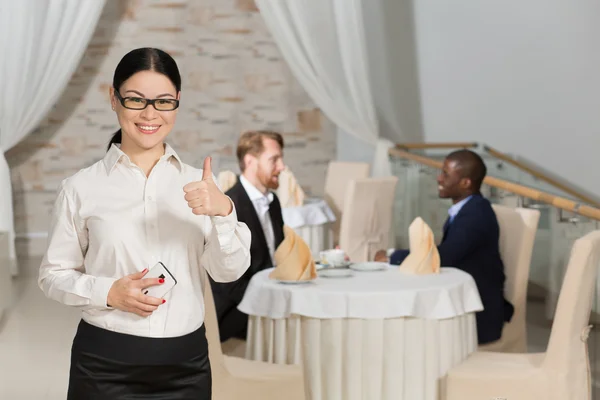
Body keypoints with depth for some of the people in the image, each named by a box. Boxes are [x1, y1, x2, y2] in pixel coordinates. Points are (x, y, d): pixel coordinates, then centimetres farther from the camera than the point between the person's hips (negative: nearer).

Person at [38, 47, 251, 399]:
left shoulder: (198, 184, 1)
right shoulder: (82, 187, -5)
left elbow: (230, 271, -4)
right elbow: (54, 274, 0)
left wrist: (223, 212, -20)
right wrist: (109, 292, -17)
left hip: (187, 363, 2)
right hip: (106, 365, -2)